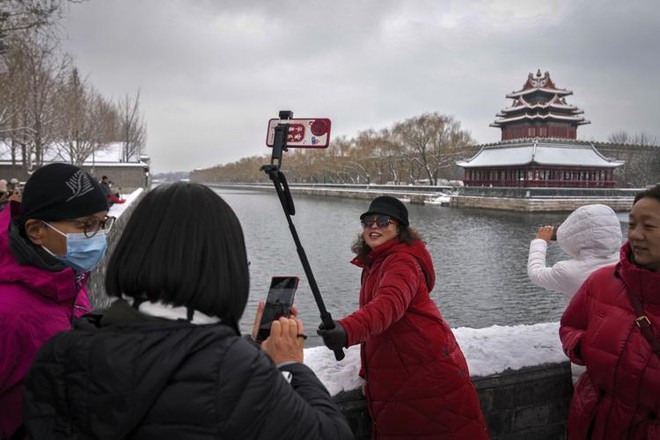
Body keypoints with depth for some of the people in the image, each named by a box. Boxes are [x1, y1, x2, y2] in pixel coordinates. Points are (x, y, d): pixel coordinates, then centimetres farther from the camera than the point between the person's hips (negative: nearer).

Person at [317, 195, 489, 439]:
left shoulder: (403, 261, -16)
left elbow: (390, 303, -36)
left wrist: (347, 330, -54)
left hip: (427, 374, -8)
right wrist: (368, 372, 14)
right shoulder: (374, 264, 13)